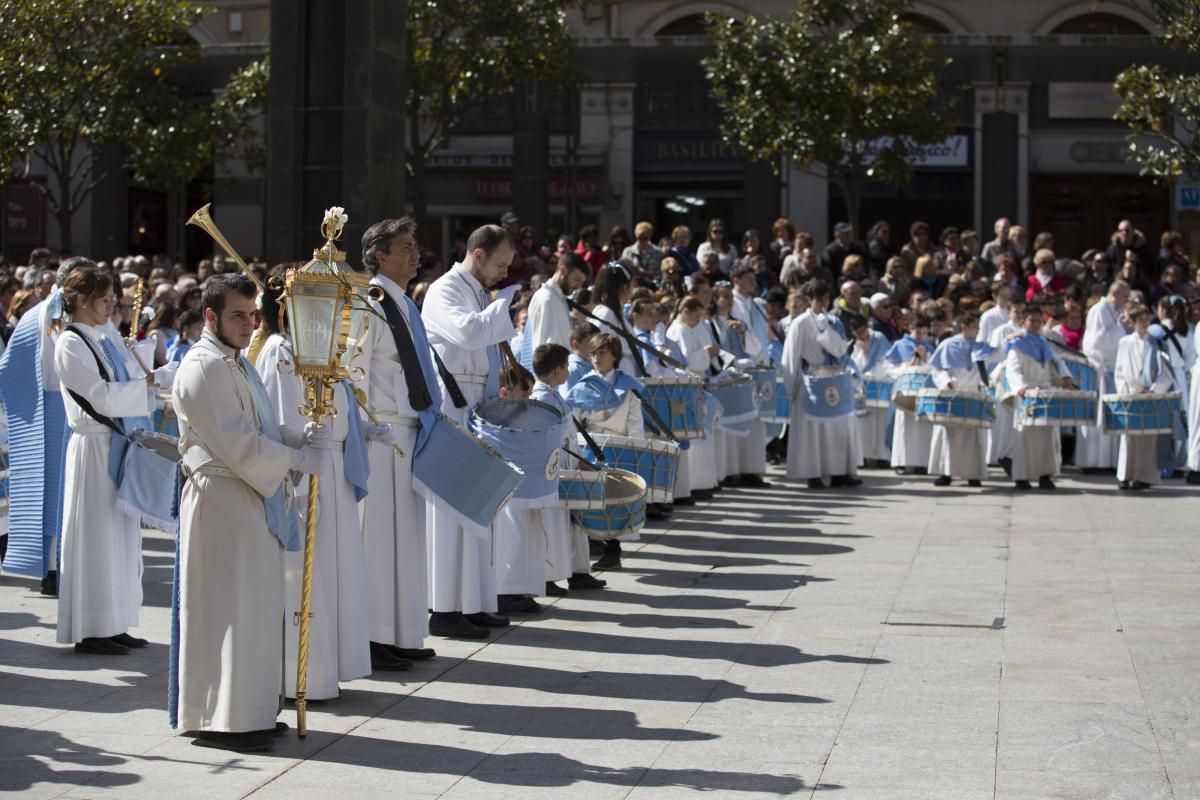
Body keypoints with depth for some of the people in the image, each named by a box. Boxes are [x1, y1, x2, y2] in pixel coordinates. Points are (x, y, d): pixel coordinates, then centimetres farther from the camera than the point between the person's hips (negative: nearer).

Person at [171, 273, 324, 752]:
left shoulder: (236, 363, 17)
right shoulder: (204, 368, -15)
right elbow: (238, 444, -20)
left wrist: (301, 440, 1)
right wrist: (297, 457, -11)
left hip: (254, 498, 10)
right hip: (224, 502, -10)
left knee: (255, 608, 14)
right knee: (228, 609, -4)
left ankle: (249, 711, 22)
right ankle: (219, 720, 4)